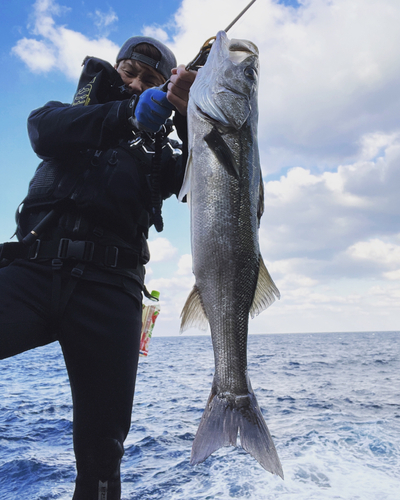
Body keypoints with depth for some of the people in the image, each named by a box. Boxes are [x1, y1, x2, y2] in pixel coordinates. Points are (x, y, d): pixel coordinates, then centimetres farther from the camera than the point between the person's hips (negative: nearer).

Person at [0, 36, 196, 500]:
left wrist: (189, 117, -11)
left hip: (109, 287, 1)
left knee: (103, 443, -3)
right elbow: (44, 130, -2)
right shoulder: (75, 116, 23)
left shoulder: (157, 150, 23)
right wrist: (129, 114, -13)